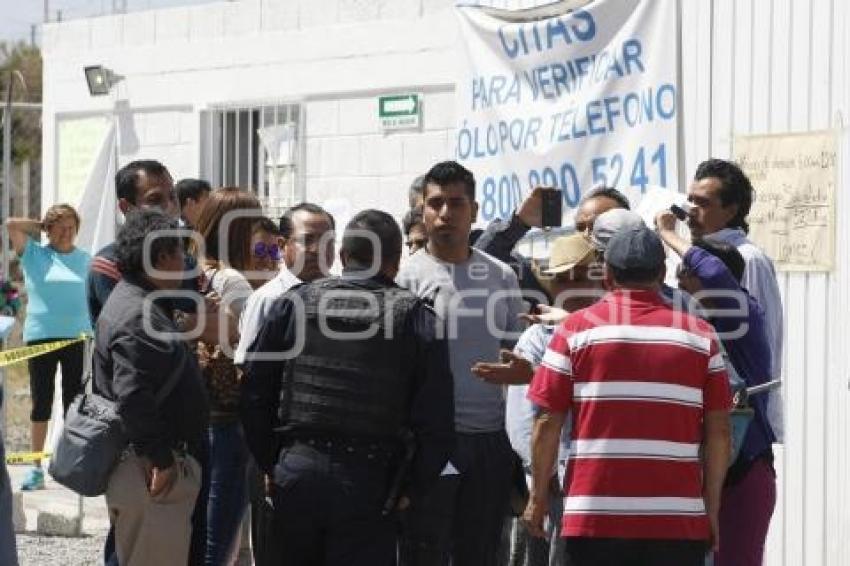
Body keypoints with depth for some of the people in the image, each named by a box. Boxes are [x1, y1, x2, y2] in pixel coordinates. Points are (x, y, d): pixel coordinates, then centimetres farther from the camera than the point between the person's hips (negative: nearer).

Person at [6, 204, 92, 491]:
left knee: (74, 403, 6)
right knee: (41, 403, 3)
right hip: (40, 338, -1)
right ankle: (35, 468, 6)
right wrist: (40, 227, 3)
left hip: (77, 338, 1)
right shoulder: (34, 255, 3)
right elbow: (11, 225, -7)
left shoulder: (86, 260, 8)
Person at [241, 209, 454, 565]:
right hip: (369, 482, -3)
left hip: (295, 472, 3)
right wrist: (411, 488, 4)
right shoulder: (416, 318, -4)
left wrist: (271, 464, 13)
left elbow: (255, 394, 4)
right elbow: (435, 422, -7)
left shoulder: (292, 304, 2)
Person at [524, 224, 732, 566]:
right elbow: (719, 431, 4)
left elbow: (547, 423, 0)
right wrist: (712, 509, 12)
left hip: (595, 517, -1)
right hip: (680, 519, 1)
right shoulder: (700, 335, 6)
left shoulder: (576, 330, 3)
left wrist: (538, 495, 10)